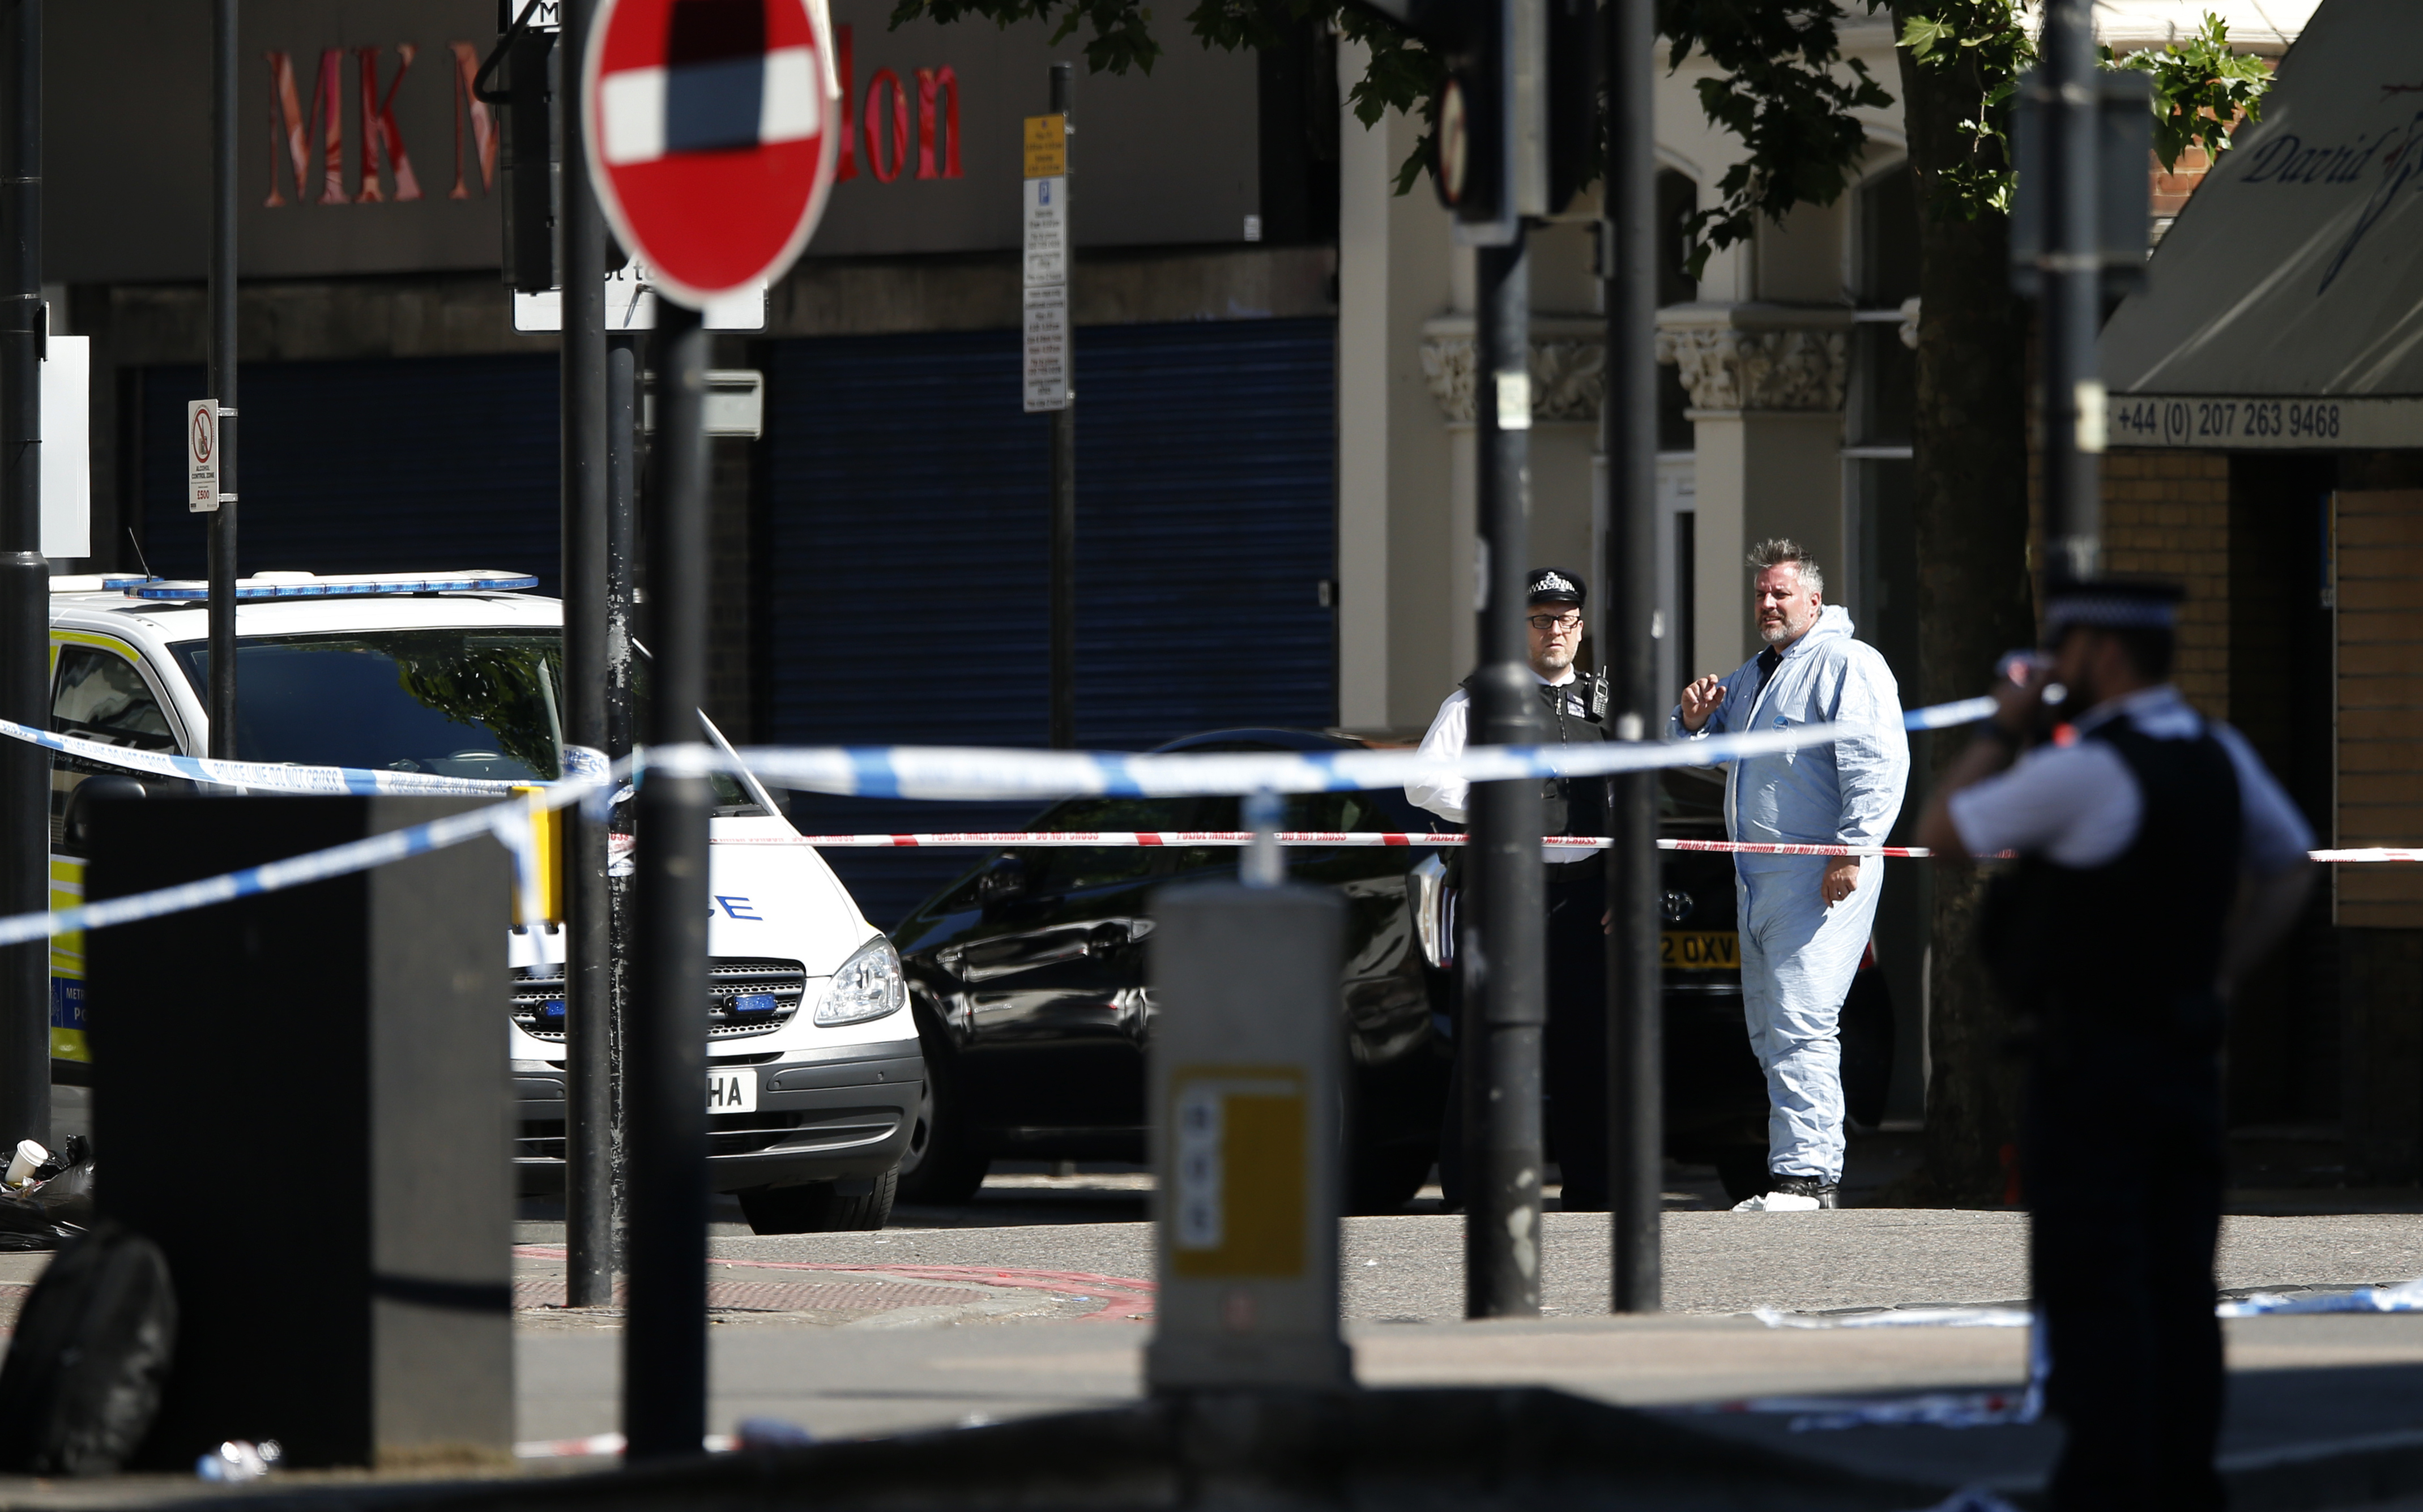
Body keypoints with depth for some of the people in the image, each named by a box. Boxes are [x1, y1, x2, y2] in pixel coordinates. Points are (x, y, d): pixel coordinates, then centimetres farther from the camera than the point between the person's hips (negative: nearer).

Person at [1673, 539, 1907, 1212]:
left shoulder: (1845, 664, -7)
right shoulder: (1753, 676, 22)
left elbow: (1878, 764, -16)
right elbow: (1701, 753, 33)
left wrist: (1852, 851, -24)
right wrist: (1694, 721, 9)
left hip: (1819, 878, -10)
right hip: (1758, 880, 10)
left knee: (1799, 1026, -16)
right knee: (1769, 1032, 10)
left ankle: (1808, 1174, -18)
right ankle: (1795, 1172, 14)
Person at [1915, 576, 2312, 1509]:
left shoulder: (2082, 772, -18)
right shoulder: (2220, 757, 8)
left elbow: (1942, 835, -8)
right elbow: (2289, 870, 23)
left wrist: (2003, 732, 1)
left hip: (2090, 1061, -7)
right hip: (2190, 1051, 7)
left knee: (2092, 1292, -6)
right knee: (2179, 1289, 9)